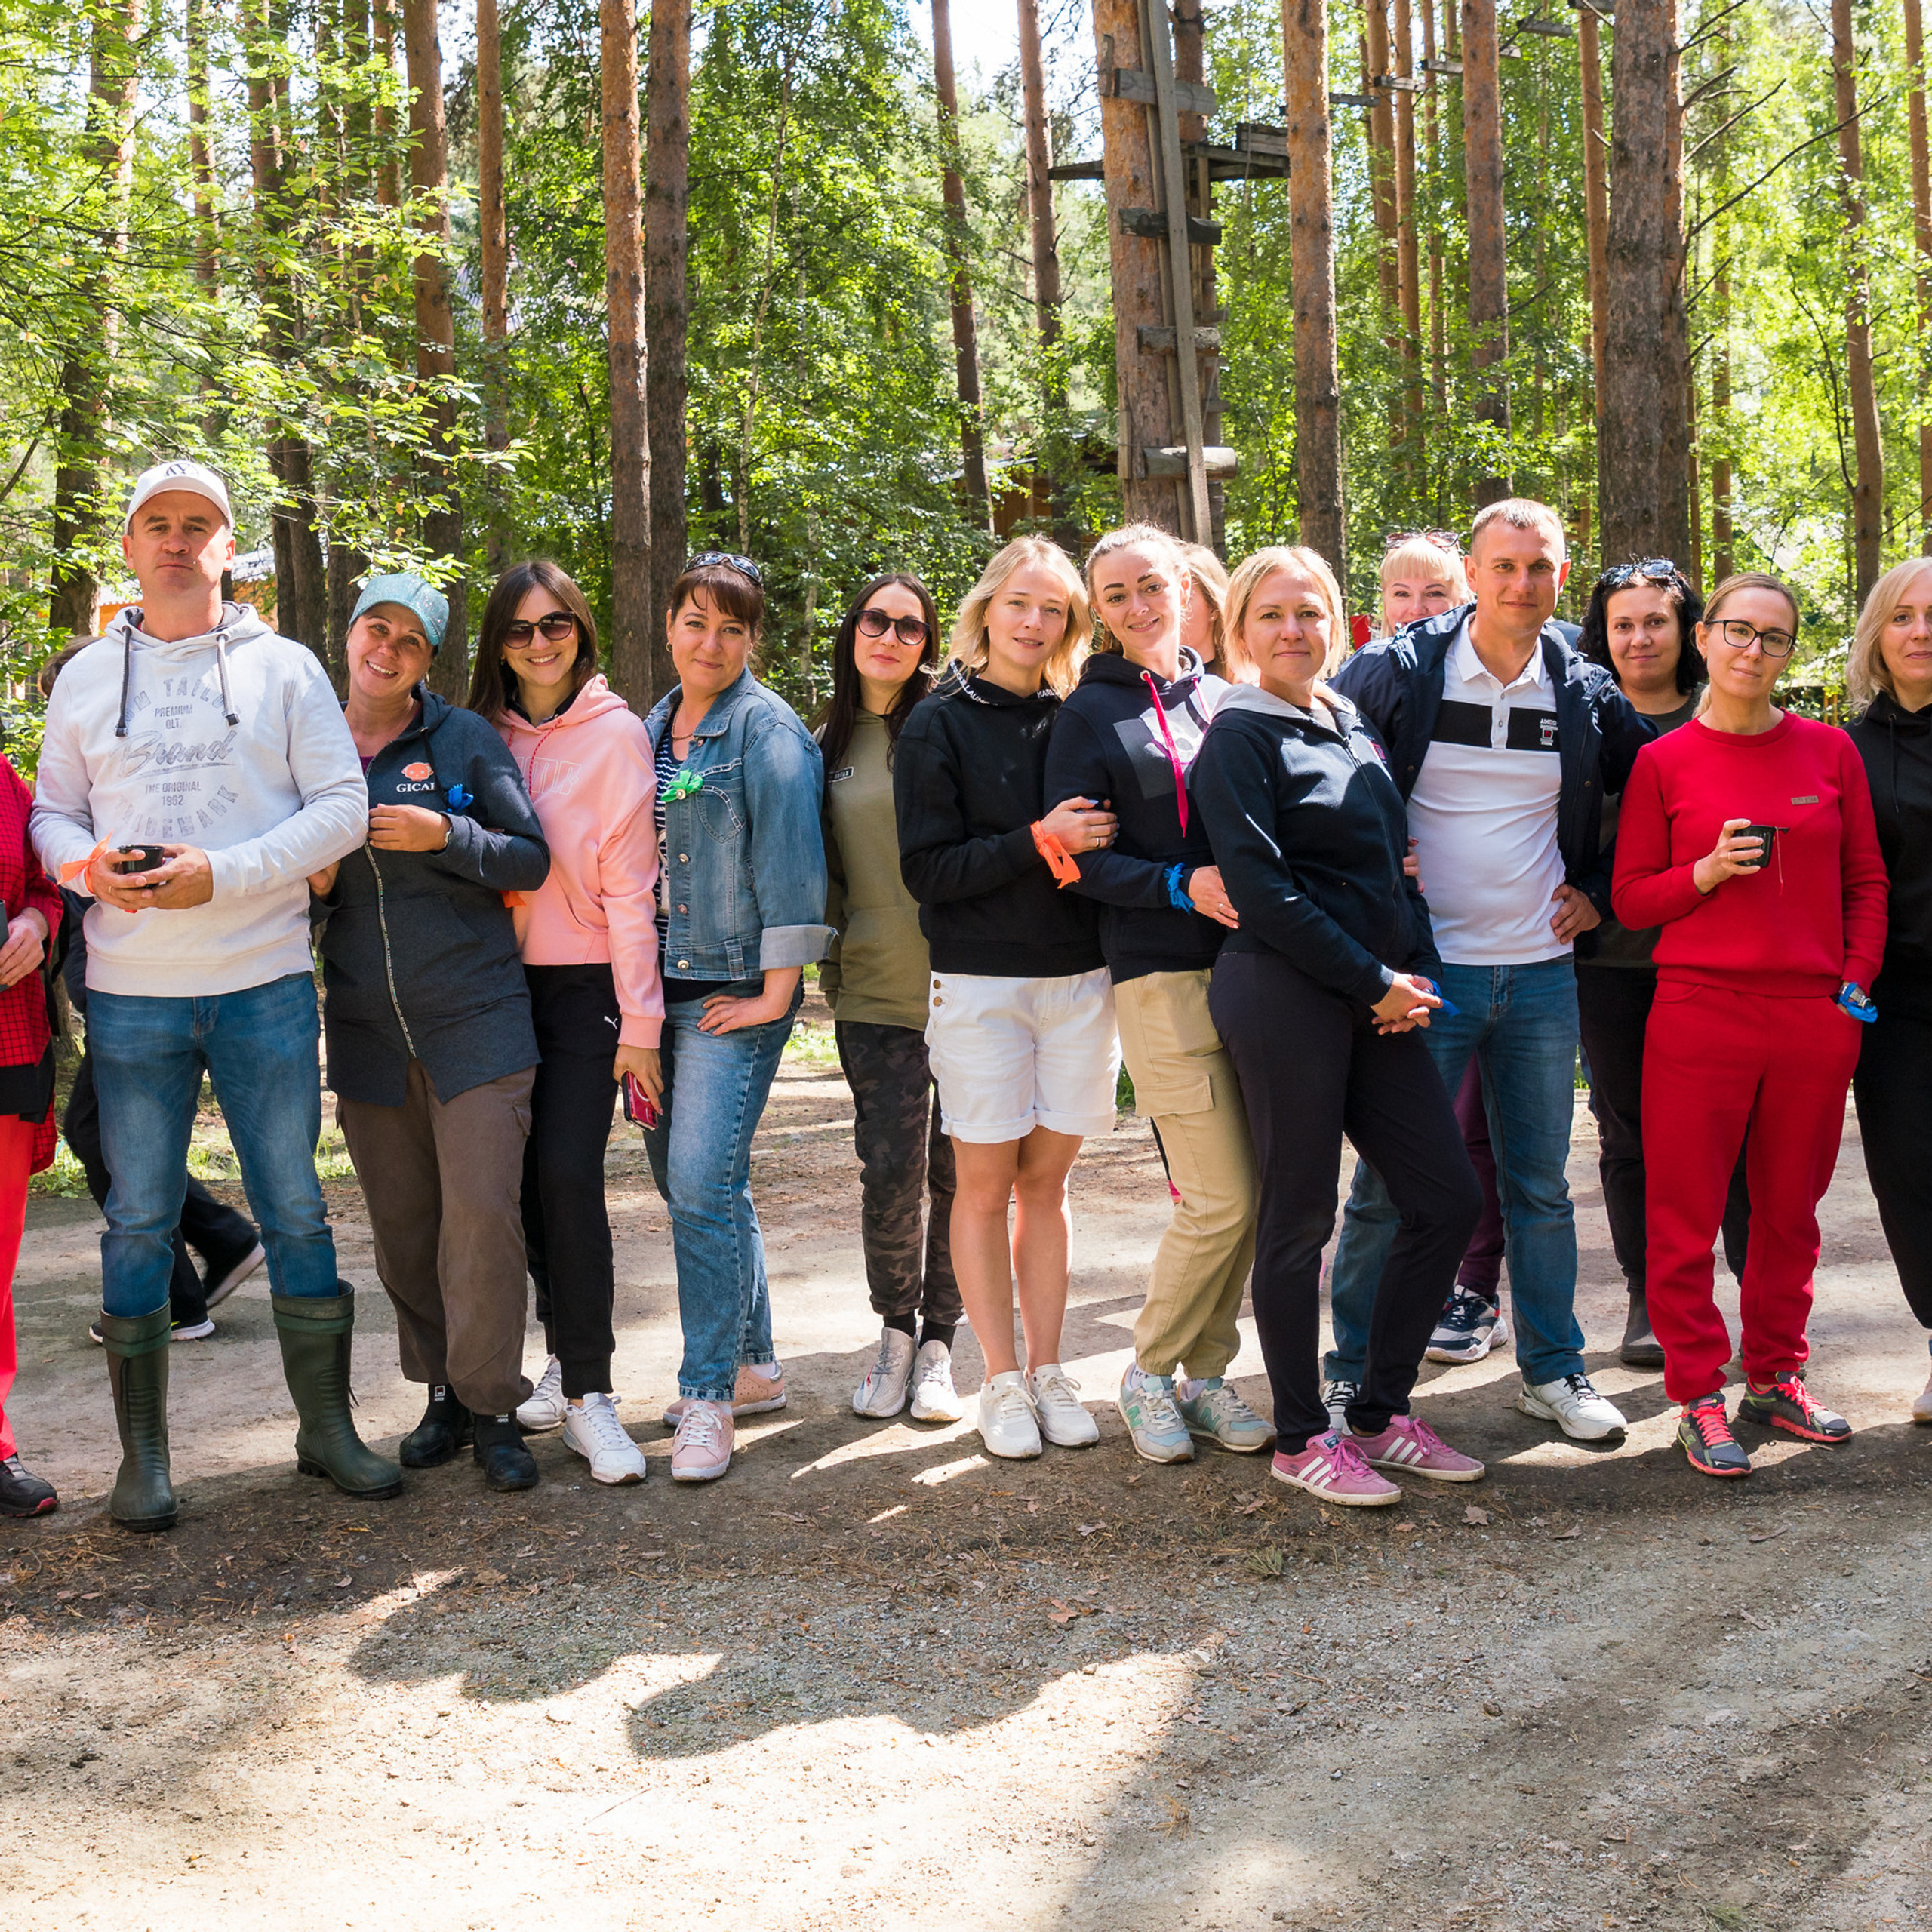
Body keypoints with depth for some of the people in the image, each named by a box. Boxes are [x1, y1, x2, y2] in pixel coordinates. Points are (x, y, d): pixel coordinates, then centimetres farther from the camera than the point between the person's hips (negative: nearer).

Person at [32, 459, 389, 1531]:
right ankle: (142, 1454, 17)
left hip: (265, 984, -1)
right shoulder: (87, 676, 11)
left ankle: (327, 1429, 18)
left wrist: (221, 874, -14)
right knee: (138, 1219, 5)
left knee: (295, 1210, 6)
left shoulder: (285, 667, 4)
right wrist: (93, 870, -10)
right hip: (132, 993, 1)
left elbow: (343, 807, -2)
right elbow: (52, 813, 14)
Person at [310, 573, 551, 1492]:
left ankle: (491, 1407, 4)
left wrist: (445, 836, -16)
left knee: (481, 1215, -8)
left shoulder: (464, 739, 0)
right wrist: (311, 886, -3)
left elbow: (531, 859, -1)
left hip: (475, 1022, -3)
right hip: (366, 1029, 4)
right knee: (402, 1227, 8)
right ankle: (441, 1391, 23)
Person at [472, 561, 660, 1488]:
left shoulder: (614, 732, -4)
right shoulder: (482, 733, 9)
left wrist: (640, 1020, -10)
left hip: (584, 984, -4)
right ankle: (568, 1357, 22)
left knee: (568, 1174, -13)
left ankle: (587, 1392, -6)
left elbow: (629, 881, -8)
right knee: (527, 1177, 6)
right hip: (502, 983, 4)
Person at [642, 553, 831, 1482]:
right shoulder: (649, 730, 15)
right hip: (655, 988, 7)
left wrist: (778, 989, -14)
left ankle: (708, 1394, -2)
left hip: (735, 989, -7)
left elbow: (790, 855, -12)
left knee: (704, 1184, -12)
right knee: (684, 1180, 12)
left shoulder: (768, 729, -7)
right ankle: (753, 1366, 25)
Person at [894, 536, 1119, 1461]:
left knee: (1047, 1180, 8)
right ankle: (1002, 1382, 12)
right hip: (981, 983, -3)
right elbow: (927, 868, -9)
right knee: (986, 1185, 2)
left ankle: (1048, 1371, 17)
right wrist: (1038, 841, -17)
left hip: (1077, 978, 3)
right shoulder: (940, 723, -2)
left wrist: (1085, 848, -5)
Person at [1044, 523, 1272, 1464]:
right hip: (1161, 974, -5)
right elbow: (1079, 858, -5)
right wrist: (1180, 885, -19)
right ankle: (1148, 1373, 12)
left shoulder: (1225, 699, 14)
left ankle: (1205, 1373, 22)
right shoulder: (1092, 712, 2)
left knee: (1243, 1194, 6)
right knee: (1221, 1198, -9)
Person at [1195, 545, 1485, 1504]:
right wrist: (1374, 983, -12)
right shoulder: (1241, 735, -5)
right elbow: (1261, 886, -14)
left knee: (1447, 1199, 7)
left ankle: (1380, 1413, 21)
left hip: (1381, 1001, 7)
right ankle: (1300, 1438, 14)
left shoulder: (1357, 726, 16)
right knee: (1300, 1216, 0)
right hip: (1286, 998, -7)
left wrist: (1416, 970, 3)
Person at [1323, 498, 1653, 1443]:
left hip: (1542, 973, 3)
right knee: (1389, 1184, 1)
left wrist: (1600, 890, 9)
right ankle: (1354, 1373, 15)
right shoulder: (1395, 671, -6)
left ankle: (1554, 1369, 25)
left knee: (1539, 1185, 12)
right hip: (1424, 969, -3)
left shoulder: (1586, 692, 5)